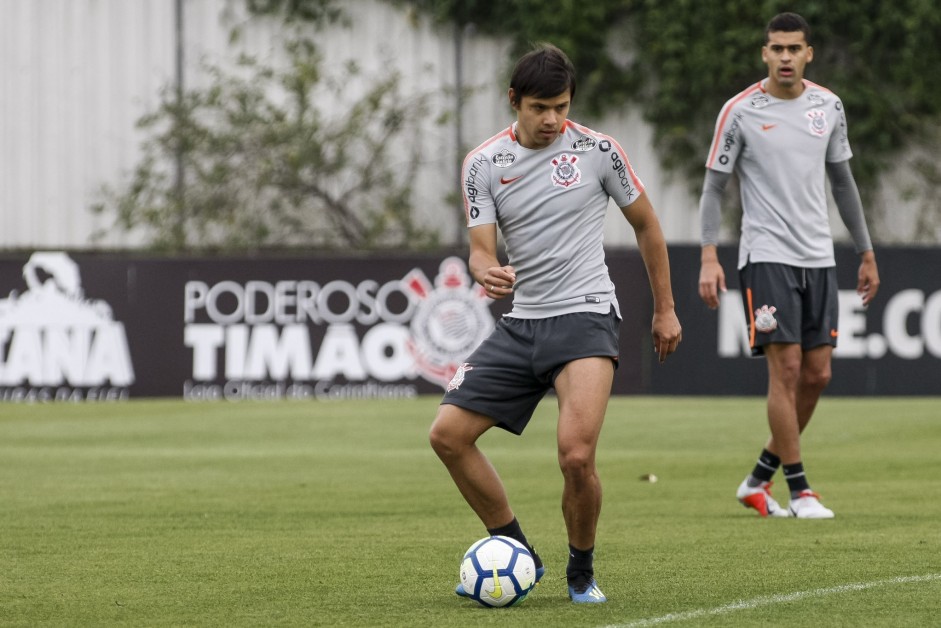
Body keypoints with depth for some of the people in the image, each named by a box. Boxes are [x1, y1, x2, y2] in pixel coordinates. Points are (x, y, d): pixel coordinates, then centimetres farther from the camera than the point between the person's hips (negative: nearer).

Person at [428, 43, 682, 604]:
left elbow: (646, 224, 8)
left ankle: (582, 574, 2)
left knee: (577, 456, -23)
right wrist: (487, 273, -28)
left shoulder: (597, 149, -4)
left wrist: (665, 310, 10)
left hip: (585, 315, -5)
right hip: (521, 321, 5)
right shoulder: (484, 163, 3)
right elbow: (481, 247, -3)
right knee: (448, 434, -3)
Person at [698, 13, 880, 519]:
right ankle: (799, 490, -3)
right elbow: (714, 186, -2)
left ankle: (759, 479, 17)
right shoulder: (740, 111, -5)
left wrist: (866, 253, 18)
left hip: (819, 258, 5)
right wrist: (709, 257, -13)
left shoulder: (828, 106, 8)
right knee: (786, 367, -12)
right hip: (766, 255, -5)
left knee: (817, 374, 3)